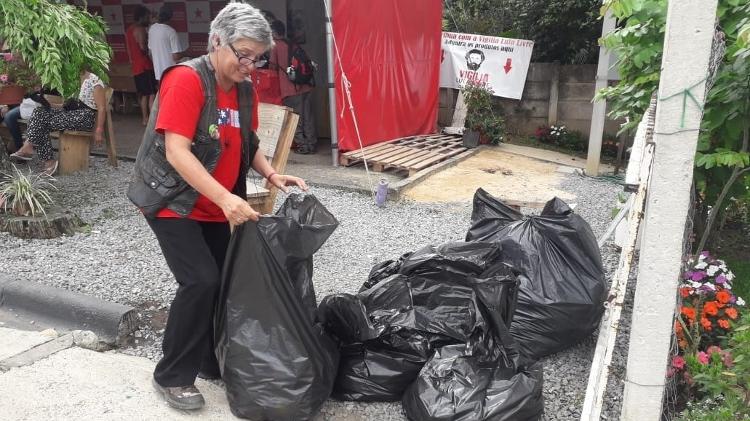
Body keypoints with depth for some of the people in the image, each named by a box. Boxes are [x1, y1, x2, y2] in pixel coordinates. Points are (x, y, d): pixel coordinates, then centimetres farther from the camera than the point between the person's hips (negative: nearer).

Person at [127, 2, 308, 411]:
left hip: (216, 207, 7)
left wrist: (272, 175, -6)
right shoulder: (186, 79, -20)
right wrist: (226, 198, -35)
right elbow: (176, 152, -27)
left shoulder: (245, 90, 3)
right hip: (172, 202, -7)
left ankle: (214, 362, 26)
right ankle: (172, 377, 5)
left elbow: (247, 145, 13)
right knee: (201, 281, -14)